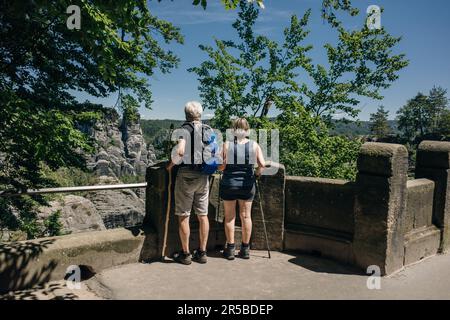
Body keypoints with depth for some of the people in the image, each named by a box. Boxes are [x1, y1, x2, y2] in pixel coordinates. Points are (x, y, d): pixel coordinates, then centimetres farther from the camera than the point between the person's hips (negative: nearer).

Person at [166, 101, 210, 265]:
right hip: (203, 176, 6)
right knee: (202, 214, 10)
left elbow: (179, 151, -24)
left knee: (183, 215, 4)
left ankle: (185, 254, 11)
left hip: (186, 174, -6)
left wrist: (170, 164, -9)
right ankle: (202, 252, 18)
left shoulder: (186, 128, -9)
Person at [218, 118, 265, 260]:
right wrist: (256, 174, 7)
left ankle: (230, 248, 14)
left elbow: (221, 166, -12)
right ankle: (245, 249, 19)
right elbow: (262, 165, -12)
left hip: (229, 184, -1)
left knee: (229, 216, 10)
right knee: (246, 215, 11)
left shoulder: (227, 145, -8)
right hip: (247, 184, 1)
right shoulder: (254, 145, -4)